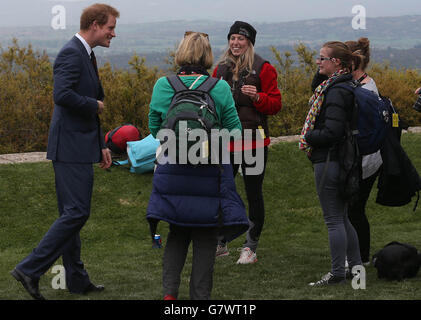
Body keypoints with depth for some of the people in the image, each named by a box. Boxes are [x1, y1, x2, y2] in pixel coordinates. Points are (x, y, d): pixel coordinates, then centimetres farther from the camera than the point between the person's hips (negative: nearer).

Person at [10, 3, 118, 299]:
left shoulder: (85, 55, 19)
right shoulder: (71, 53, -14)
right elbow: (62, 95, -29)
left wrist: (101, 145, 22)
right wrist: (94, 105, -13)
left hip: (77, 147, 11)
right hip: (71, 146, -11)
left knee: (71, 214, 13)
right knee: (76, 213, -12)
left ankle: (77, 280, 19)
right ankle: (30, 269, -12)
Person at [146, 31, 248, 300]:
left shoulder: (163, 85, -3)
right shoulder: (220, 88, -8)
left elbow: (155, 129, 6)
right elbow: (234, 130, -4)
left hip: (173, 170, 2)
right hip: (211, 171, -2)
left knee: (177, 233, 16)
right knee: (206, 237, 9)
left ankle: (170, 290, 3)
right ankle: (200, 295, 11)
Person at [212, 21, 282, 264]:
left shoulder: (263, 69, -3)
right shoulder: (221, 69, 11)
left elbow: (276, 105, -5)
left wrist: (257, 97, -22)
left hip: (253, 141, -5)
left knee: (254, 193, 0)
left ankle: (251, 247, 8)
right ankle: (220, 244, 22)